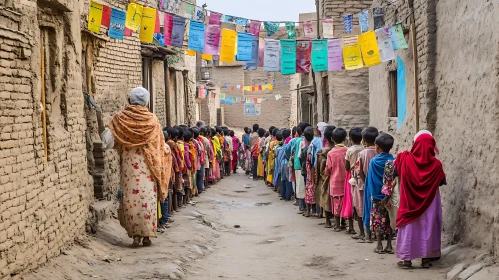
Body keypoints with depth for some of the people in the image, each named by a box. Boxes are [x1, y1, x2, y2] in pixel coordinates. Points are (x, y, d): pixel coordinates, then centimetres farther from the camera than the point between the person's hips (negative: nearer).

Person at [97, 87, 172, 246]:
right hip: (148, 167, 1)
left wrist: (99, 118, -5)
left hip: (129, 166, -1)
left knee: (131, 198, 6)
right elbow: (161, 146, 5)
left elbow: (107, 140, -8)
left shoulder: (120, 119, -4)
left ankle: (136, 234, 4)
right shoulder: (152, 120, 0)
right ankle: (147, 235, 4)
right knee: (148, 198, 4)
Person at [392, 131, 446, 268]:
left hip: (409, 203, 0)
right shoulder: (436, 164, -10)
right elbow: (442, 182, 3)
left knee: (409, 227, 8)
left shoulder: (405, 159, -10)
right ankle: (426, 258, 12)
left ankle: (407, 258, 9)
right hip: (429, 204, 0)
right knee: (427, 227, 9)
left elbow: (395, 171, 7)